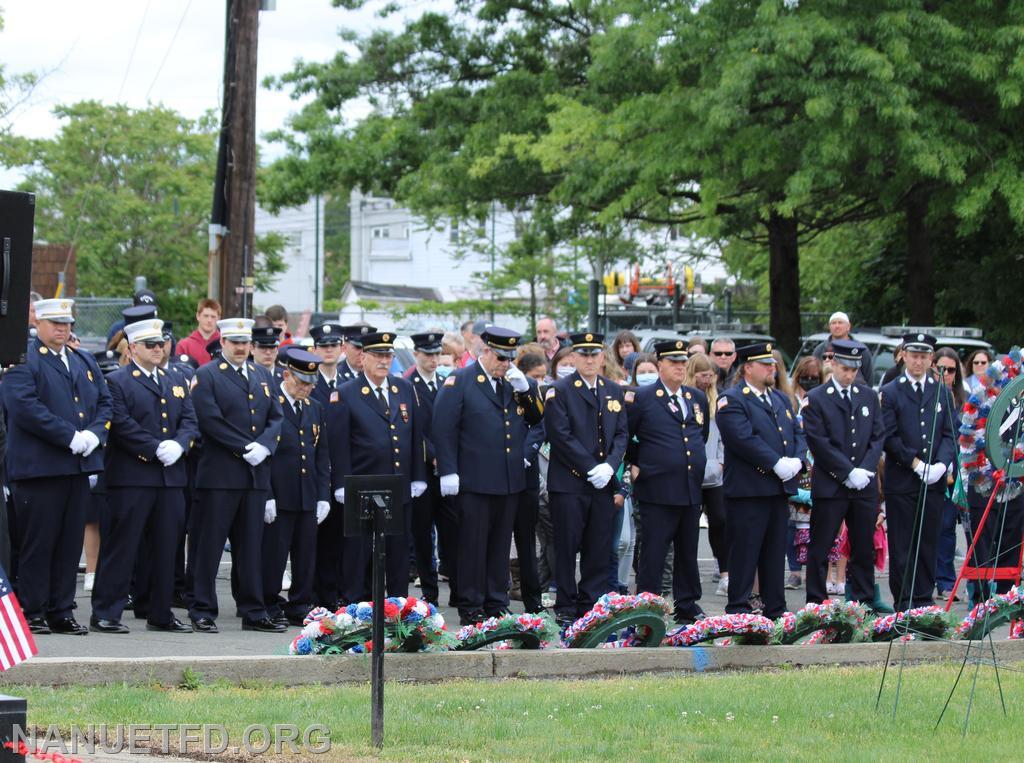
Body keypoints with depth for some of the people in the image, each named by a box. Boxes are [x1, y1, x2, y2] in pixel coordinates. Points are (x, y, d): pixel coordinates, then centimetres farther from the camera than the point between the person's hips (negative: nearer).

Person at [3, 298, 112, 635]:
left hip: (78, 467, 7)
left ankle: (61, 611, 14)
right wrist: (70, 437, -18)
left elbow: (104, 403, 16)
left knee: (70, 542, 8)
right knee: (36, 543, -2)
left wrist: (94, 434, -5)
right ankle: (31, 613, 4)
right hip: (39, 466, -7)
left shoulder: (85, 362, 19)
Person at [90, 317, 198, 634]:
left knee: (165, 548, 9)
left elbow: (190, 421, 12)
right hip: (131, 477, -6)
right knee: (121, 547, -4)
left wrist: (178, 445, -8)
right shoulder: (117, 381, -2)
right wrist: (156, 449, -16)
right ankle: (105, 614, -1)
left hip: (171, 477, 6)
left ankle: (160, 614, 16)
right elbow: (122, 425, -12)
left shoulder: (177, 380, 18)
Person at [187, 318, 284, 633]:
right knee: (209, 545, -2)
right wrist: (245, 448, -15)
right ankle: (202, 611, 3)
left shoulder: (263, 376, 17)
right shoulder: (206, 376, -2)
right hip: (219, 474, -5)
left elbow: (276, 417, 12)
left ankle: (254, 613, 11)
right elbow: (211, 420, -12)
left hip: (256, 475, 5)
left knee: (251, 546, 8)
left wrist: (264, 446, -7)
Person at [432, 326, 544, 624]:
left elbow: (537, 417, 11)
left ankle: (497, 605, 17)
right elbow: (443, 429, -8)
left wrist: (525, 388, -4)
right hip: (475, 482, -5)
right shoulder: (459, 382, -4)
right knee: (473, 544, -1)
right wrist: (448, 473, -14)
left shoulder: (516, 382, 13)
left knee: (501, 544, 11)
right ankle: (470, 608, 5)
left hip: (510, 481, 5)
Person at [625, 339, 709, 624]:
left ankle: (688, 607, 19)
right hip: (658, 490, -6)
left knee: (688, 552, 12)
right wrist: (638, 462, 1)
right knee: (653, 553, -4)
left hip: (692, 490, 6)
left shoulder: (698, 398, 13)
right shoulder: (641, 398, -4)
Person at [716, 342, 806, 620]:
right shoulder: (731, 400, -7)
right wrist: (777, 464, -19)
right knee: (745, 552, -5)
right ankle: (738, 612, -1)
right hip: (748, 489, -8)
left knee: (775, 553, 11)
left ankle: (775, 610, 16)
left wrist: (796, 460, -4)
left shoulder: (780, 399, 19)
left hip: (780, 488, 8)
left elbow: (798, 433, 17)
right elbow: (744, 439, -18)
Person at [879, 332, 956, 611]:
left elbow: (949, 434, 8)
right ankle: (903, 602, 4)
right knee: (901, 545, 0)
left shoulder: (942, 393, 12)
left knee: (928, 543, 6)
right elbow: (889, 437, -5)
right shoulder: (890, 393, 1)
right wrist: (914, 463, -13)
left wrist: (941, 464, -9)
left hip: (933, 482, 3)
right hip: (901, 481, -3)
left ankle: (924, 598, 12)